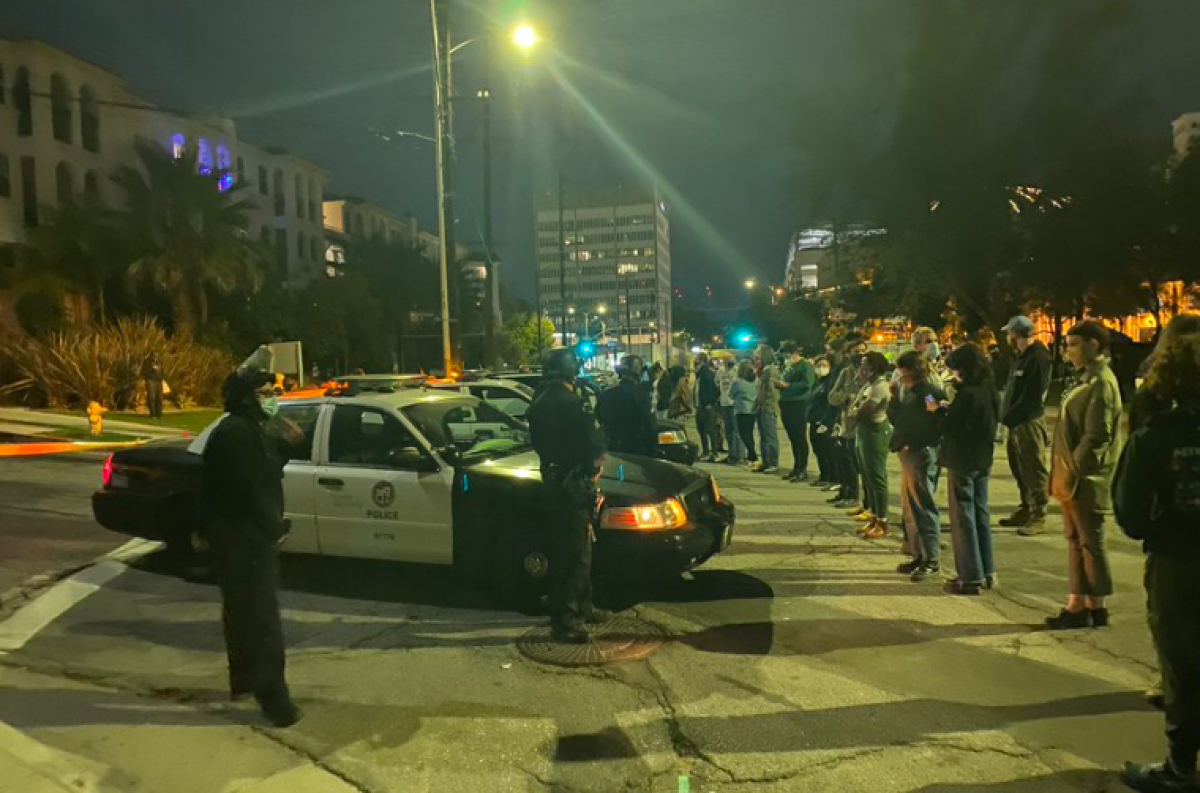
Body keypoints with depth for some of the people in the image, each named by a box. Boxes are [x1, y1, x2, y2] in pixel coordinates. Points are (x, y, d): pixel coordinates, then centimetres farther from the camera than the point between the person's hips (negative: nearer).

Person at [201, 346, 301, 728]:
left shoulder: (247, 430, 14)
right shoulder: (237, 433, -20)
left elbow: (266, 472, 17)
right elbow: (249, 489, -23)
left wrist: (288, 445, 4)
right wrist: (275, 526, -15)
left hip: (239, 537, 11)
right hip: (245, 539, -11)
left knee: (241, 609, 20)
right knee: (263, 616, -9)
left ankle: (243, 678, 35)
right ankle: (274, 698, -6)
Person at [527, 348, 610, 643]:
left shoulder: (538, 406, 9)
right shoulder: (570, 404, -19)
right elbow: (593, 443, -18)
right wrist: (594, 465, 4)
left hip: (552, 480, 9)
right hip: (573, 483, -9)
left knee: (574, 549, 20)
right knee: (573, 554, -2)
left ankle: (582, 608, 31)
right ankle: (564, 620, 1)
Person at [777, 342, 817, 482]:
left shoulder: (806, 366, -8)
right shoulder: (788, 368, 20)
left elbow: (807, 384, -21)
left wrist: (787, 385, -19)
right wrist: (779, 384, 6)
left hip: (799, 406, -9)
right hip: (787, 406, 9)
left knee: (800, 439, -6)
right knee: (793, 439, 12)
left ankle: (803, 470, -2)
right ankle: (796, 467, 20)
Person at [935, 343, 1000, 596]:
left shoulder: (967, 393, -20)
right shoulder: (989, 390, 6)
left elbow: (952, 429, -19)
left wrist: (939, 411, -4)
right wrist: (949, 409, 9)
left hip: (963, 461, -9)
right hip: (983, 459, 9)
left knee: (963, 517, -1)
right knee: (980, 513, 15)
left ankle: (971, 577, 4)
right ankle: (987, 572, 22)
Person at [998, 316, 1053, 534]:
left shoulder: (1038, 357, -16)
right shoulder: (1021, 356, 16)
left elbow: (1031, 397, -21)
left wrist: (1009, 417, -17)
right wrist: (1006, 415, 7)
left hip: (1029, 423, -10)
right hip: (1016, 423, 10)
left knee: (1034, 471, -2)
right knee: (1019, 469, 17)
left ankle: (1038, 517, 5)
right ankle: (1026, 510, 28)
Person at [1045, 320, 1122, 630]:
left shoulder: (1102, 383, -16)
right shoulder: (1088, 379, 14)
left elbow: (1097, 437, -22)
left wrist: (1073, 471, -19)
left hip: (1086, 480, -10)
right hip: (1073, 476, 10)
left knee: (1090, 542, 2)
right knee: (1076, 540, 14)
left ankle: (1095, 607, 13)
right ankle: (1078, 605, 23)